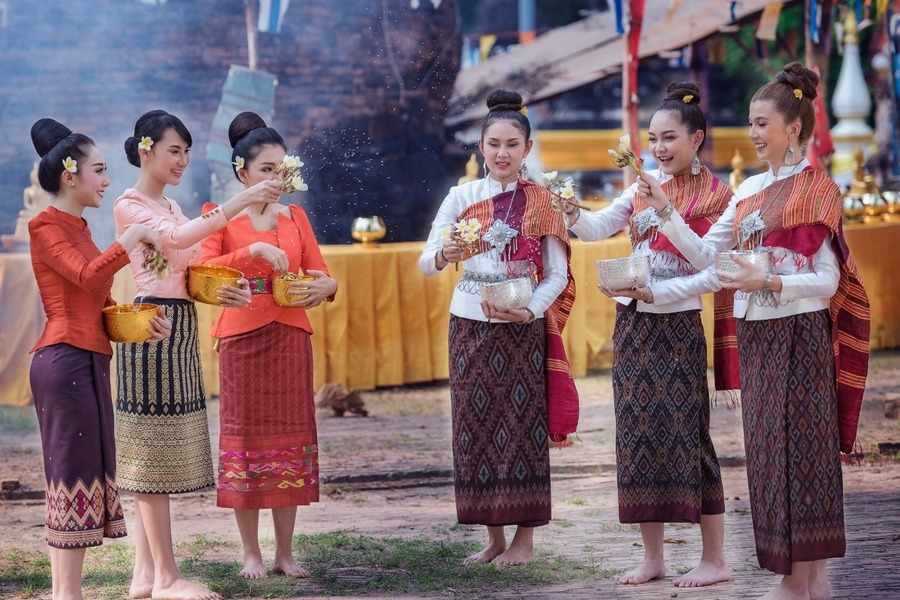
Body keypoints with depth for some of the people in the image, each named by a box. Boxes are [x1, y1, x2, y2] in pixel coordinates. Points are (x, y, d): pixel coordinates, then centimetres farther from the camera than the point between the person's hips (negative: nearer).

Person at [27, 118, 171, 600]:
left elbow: (100, 303, 19)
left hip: (88, 360, 9)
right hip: (64, 358, -9)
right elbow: (88, 276, -23)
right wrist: (134, 235, -17)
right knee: (74, 470, -9)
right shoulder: (47, 226, -7)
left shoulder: (77, 229, 20)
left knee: (85, 471, 8)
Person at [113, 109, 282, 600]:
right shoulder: (129, 206, -6)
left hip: (182, 328, 9)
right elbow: (173, 239, -24)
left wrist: (223, 292, 0)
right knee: (153, 449, -7)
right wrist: (236, 205, -29)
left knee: (154, 454, 7)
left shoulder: (170, 205, 20)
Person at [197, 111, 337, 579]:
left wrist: (324, 287, -13)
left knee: (289, 436, 4)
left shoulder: (295, 217, 11)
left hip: (291, 338, 4)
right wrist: (253, 251, -24)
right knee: (245, 436, 0)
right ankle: (251, 553, 8)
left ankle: (285, 553, 12)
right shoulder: (221, 217, 0)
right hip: (242, 338, -3)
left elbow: (321, 274, 11)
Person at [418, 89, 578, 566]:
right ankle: (494, 537, 11)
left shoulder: (542, 202, 1)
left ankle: (525, 538, 6)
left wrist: (530, 310, -18)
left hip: (523, 326, -2)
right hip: (470, 324, 2)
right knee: (476, 425, 3)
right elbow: (425, 263, -4)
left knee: (522, 426, -1)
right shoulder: (461, 197, 3)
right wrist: (444, 255, -27)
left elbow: (557, 274, -2)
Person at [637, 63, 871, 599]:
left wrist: (766, 282, -22)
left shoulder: (817, 191, -8)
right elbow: (705, 254, 10)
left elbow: (827, 282, -12)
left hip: (798, 334, -7)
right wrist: (665, 210, 1)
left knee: (797, 448, -4)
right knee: (767, 450, 8)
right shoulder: (751, 189, 12)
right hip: (755, 334, 7)